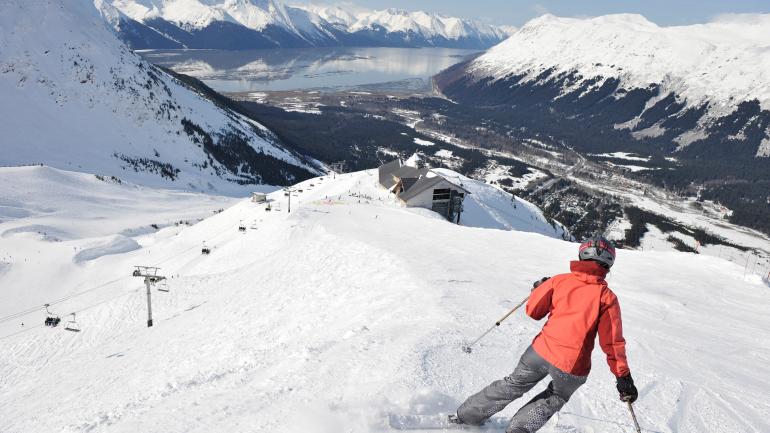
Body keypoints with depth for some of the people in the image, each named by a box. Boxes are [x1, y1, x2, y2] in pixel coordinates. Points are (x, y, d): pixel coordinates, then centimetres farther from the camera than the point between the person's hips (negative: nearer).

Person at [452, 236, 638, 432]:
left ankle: (465, 416, 30)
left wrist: (538, 289, 23)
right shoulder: (607, 297, -7)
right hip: (573, 368, -2)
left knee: (513, 385, 24)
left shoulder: (560, 280, -2)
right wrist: (623, 376, 2)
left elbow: (533, 310, 4)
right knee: (555, 400, 29)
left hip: (542, 351, 2)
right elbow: (612, 342, -7)